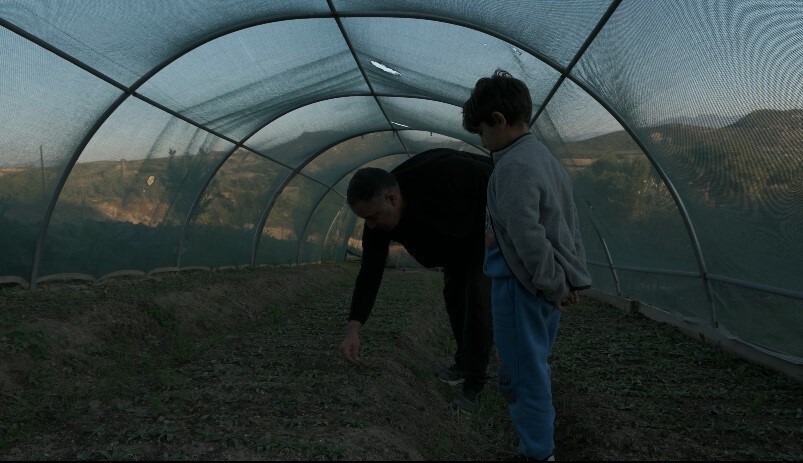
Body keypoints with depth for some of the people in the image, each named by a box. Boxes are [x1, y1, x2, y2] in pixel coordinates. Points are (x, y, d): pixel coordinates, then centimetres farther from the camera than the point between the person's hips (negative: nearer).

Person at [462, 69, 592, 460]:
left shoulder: (513, 166, -18)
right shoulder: (547, 159, 12)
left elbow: (528, 237, -23)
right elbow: (569, 225, 15)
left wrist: (554, 284, -13)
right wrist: (570, 279, 16)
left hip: (521, 287, -9)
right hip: (547, 288, 9)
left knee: (523, 376, 2)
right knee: (533, 370, 20)